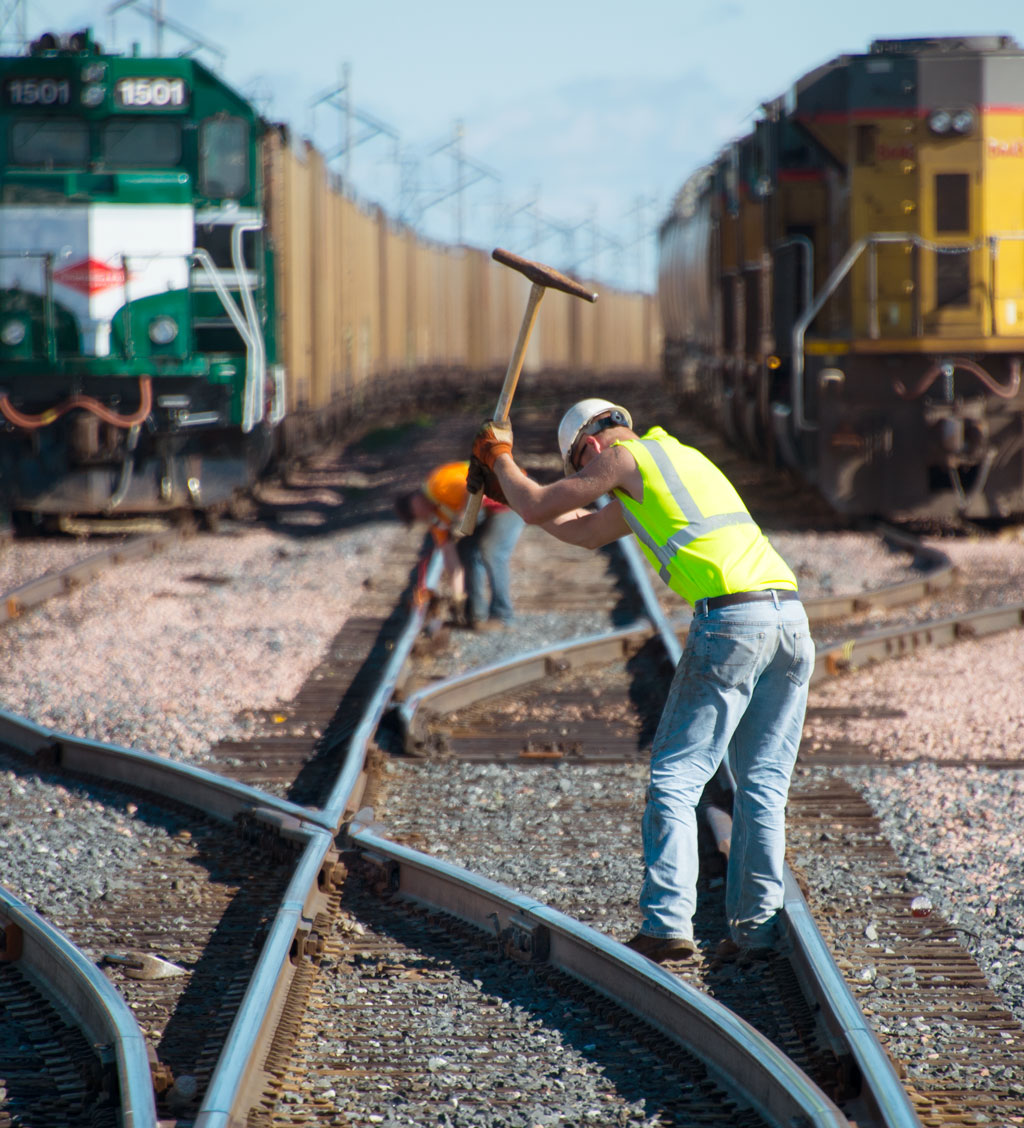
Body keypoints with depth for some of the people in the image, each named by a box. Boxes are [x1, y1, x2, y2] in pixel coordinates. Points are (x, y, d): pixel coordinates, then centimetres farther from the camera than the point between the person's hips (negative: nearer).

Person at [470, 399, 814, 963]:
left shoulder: (625, 456, 8)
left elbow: (537, 509, 15)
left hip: (729, 619, -8)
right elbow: (585, 533, 43)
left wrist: (502, 457, 33)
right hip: (790, 614, 8)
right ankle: (755, 927, 8)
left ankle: (667, 925, -9)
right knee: (762, 785, 11)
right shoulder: (681, 458, 33)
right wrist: (508, 491, 48)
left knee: (675, 779, -2)